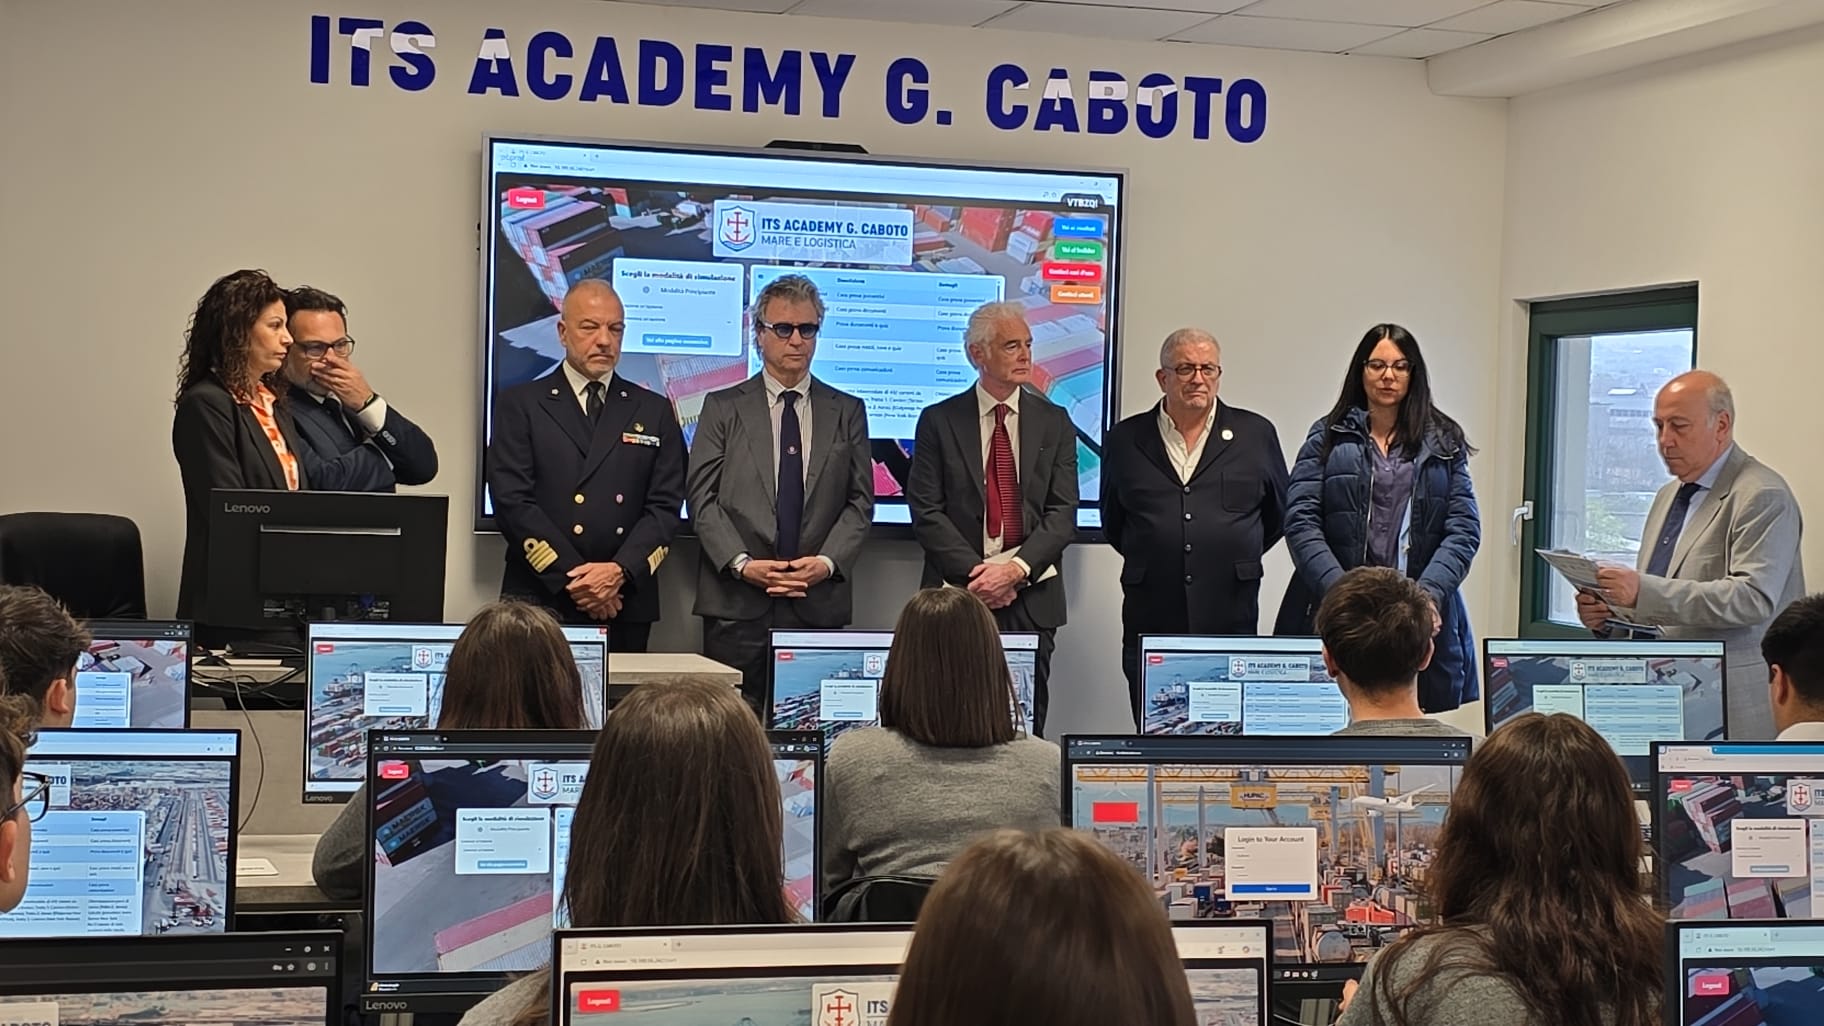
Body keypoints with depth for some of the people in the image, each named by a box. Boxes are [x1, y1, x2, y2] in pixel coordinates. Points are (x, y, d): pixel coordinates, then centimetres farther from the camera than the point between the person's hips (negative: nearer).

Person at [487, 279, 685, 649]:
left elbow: (665, 507, 5)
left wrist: (620, 571, -12)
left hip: (625, 607, 2)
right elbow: (512, 502, -4)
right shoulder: (519, 405, 5)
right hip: (540, 604, -2)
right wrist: (573, 579, -12)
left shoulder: (654, 412, 12)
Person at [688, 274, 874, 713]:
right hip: (737, 603, -1)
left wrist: (828, 562, -7)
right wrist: (741, 563, -10)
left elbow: (860, 500, 9)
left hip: (819, 603, 1)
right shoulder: (722, 407, 9)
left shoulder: (847, 412, 13)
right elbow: (703, 497, 3)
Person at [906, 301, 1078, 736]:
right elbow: (925, 511, -2)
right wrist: (976, 571, -12)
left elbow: (1062, 513, 2)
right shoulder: (939, 421, 4)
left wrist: (1016, 569, -12)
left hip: (1031, 598, 1)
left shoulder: (1054, 422, 9)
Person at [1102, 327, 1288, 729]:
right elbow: (1112, 524, 18)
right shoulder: (1126, 439, 7)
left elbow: (1278, 516, 16)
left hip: (1231, 620, 0)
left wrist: (1231, 560, 13)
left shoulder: (1255, 435, 6)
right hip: (1151, 623, 1)